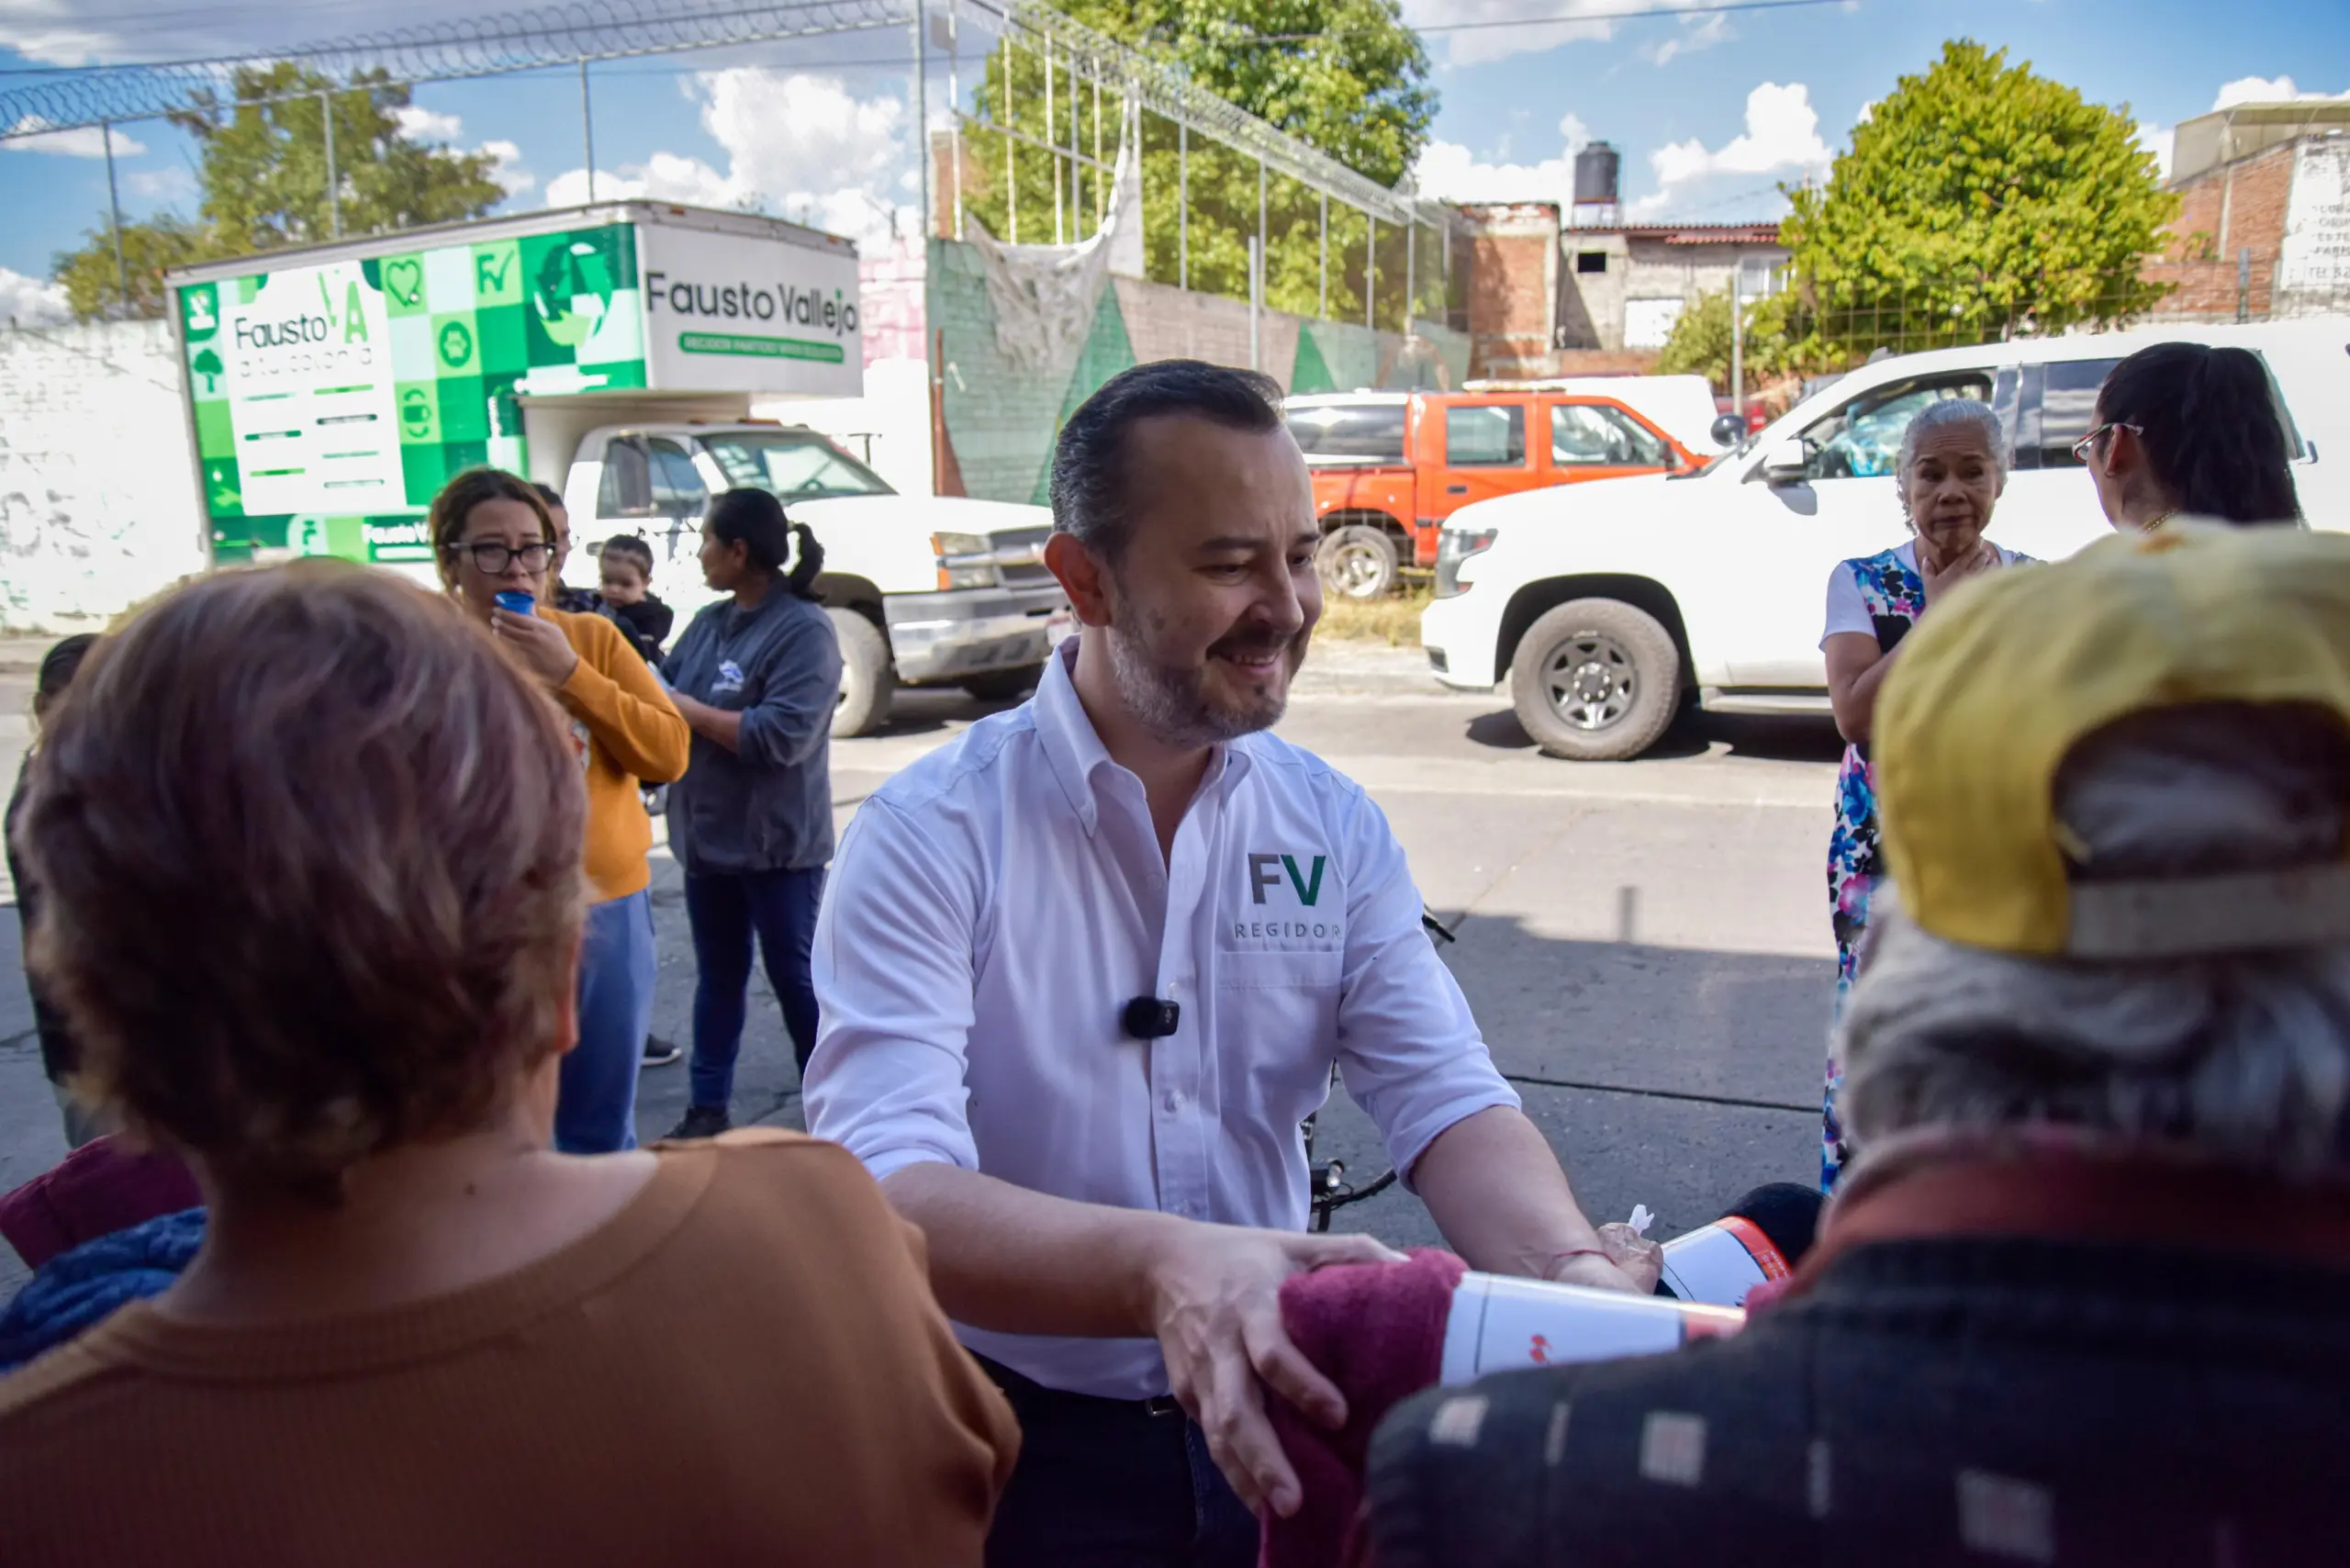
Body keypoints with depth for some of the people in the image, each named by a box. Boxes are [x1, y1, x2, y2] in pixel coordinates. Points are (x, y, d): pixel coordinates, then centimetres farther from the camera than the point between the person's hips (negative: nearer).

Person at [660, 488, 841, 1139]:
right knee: (717, 977, 17)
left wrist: (687, 709, -17)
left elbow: (781, 736, -24)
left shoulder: (804, 628, -15)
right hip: (708, 837, 7)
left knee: (797, 980, 4)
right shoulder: (708, 622, 8)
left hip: (778, 843, -7)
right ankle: (707, 1107, 30)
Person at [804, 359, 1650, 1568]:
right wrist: (1161, 1266, -48)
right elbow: (887, 1187, -30)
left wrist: (1579, 1279, -32)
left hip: (1272, 1427, 4)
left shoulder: (1334, 827, -5)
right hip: (1026, 1451, -3)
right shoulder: (930, 836, -20)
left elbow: (1446, 1101, -12)